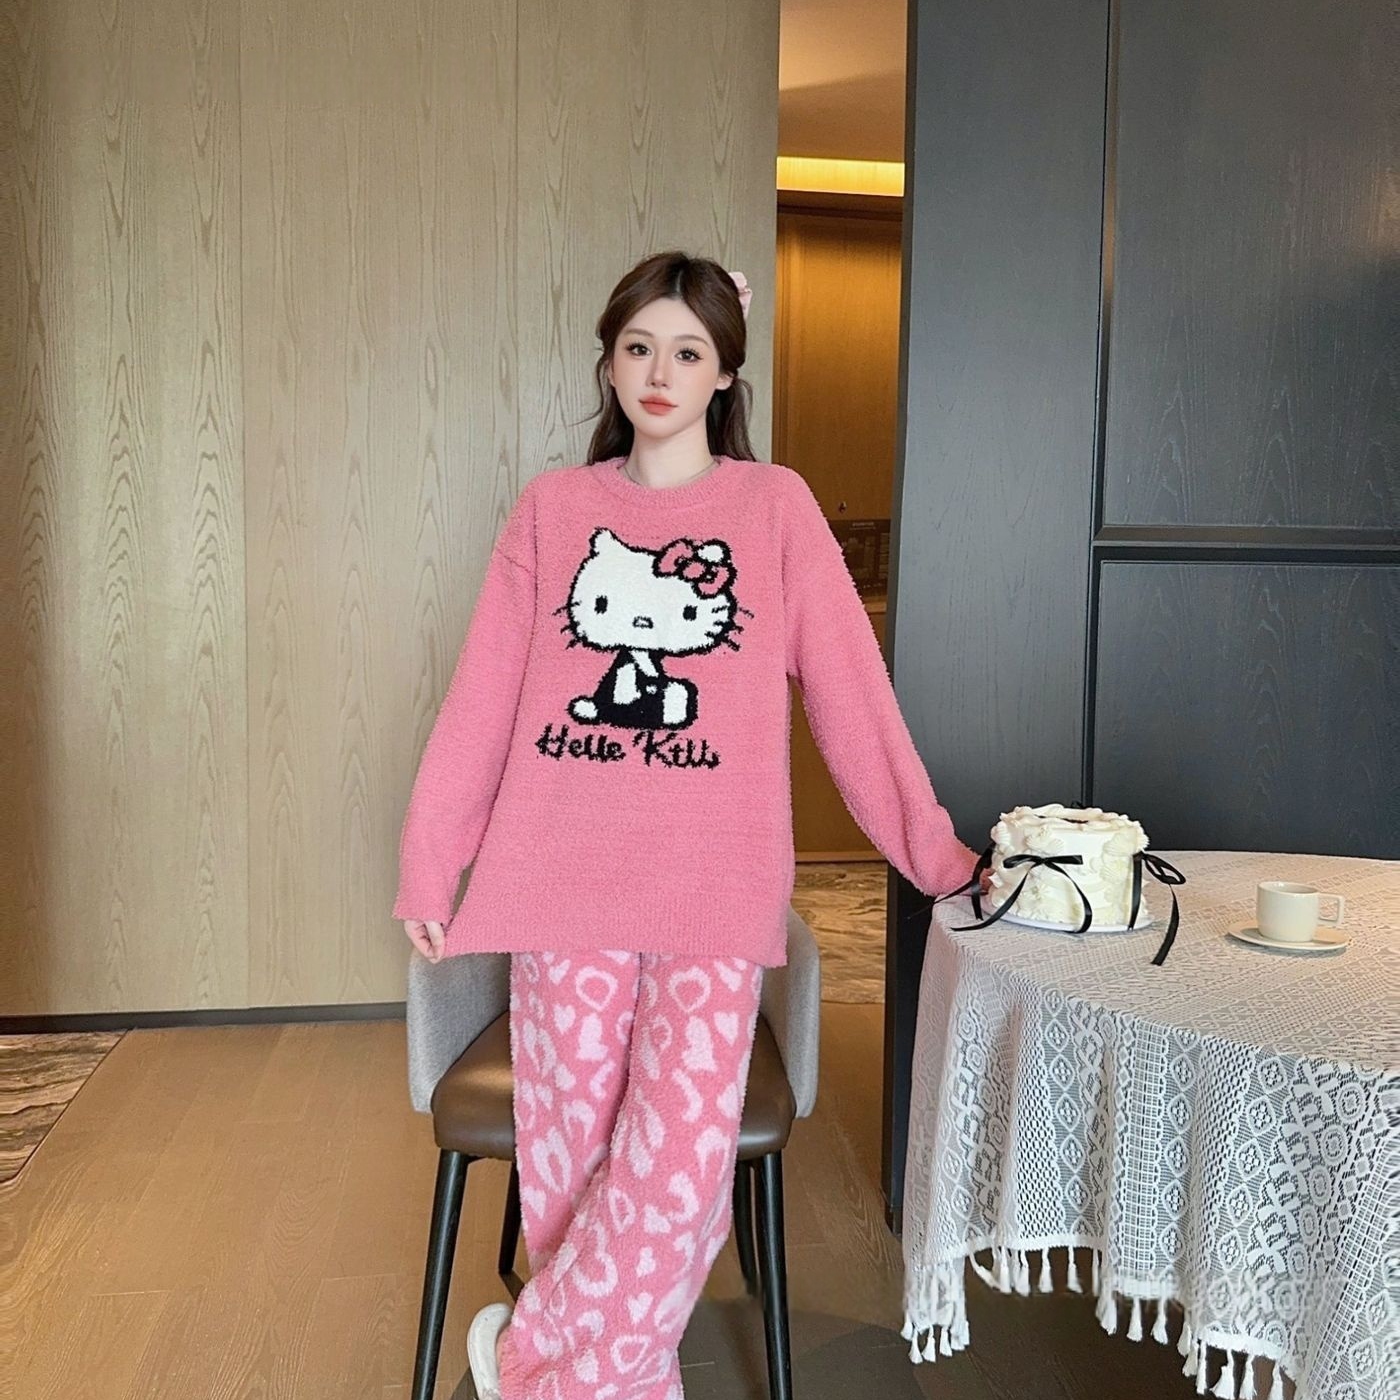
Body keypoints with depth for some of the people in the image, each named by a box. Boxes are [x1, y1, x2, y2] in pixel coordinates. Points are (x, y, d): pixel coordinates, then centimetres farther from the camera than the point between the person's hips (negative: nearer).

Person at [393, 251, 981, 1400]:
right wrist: (429, 863, 5)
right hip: (565, 874, 2)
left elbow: (851, 689, 4)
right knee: (573, 1153, 3)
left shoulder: (775, 504, 5)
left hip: (715, 880, -1)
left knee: (684, 1157, -9)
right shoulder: (552, 507, 9)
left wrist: (931, 849, 4)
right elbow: (483, 697, 8)